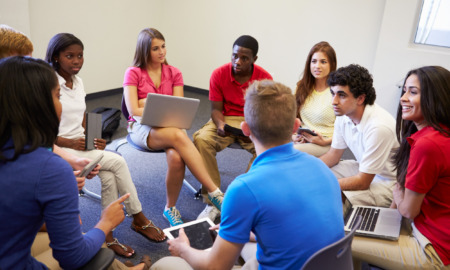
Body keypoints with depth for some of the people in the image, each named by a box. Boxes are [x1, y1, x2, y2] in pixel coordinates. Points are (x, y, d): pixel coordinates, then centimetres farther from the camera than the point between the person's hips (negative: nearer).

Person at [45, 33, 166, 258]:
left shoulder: (78, 82, 11)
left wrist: (93, 139, -2)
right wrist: (70, 143, -21)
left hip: (82, 145, 6)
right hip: (59, 150, -6)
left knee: (109, 176, -20)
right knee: (117, 161, -22)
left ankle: (107, 235, -5)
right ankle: (138, 219, -6)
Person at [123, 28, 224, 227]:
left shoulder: (174, 73, 10)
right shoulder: (133, 73, 2)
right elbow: (134, 111, -9)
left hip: (169, 126, 3)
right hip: (141, 128, -2)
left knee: (176, 158, -35)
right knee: (179, 137, -37)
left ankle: (171, 208, -11)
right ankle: (214, 192, -34)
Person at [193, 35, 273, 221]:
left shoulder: (264, 78, -7)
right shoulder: (219, 74, -5)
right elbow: (216, 109, -3)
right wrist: (220, 125, -25)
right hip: (226, 120, 1)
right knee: (201, 139, -30)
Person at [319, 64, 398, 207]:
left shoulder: (379, 127, -32)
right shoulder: (343, 114, -8)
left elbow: (363, 182, -25)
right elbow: (333, 155, 6)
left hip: (389, 182, -8)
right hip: (363, 168, 8)